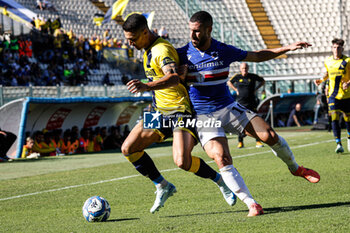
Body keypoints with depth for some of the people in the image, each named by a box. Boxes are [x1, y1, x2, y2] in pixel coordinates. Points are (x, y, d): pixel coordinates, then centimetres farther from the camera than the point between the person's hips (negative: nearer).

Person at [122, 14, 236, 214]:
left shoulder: (161, 50, -20)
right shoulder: (149, 49, 11)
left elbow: (174, 78, -40)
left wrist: (146, 86, -54)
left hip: (180, 111, -9)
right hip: (160, 112, 10)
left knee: (183, 161, -25)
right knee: (128, 148, -1)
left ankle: (220, 180, 2)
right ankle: (163, 187, 12)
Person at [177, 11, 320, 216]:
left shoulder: (224, 51, -2)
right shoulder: (183, 54, -8)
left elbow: (257, 56, 13)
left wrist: (287, 48, 9)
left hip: (229, 108, 2)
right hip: (203, 116, -2)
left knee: (269, 135, -9)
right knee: (221, 158, -23)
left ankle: (295, 168, 20)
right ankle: (251, 204, -17)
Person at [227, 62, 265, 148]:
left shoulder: (252, 76, 0)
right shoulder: (237, 77, 1)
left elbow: (262, 81, 16)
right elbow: (229, 82, 20)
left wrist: (256, 89, 5)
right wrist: (235, 90, 7)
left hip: (251, 103, 0)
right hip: (240, 102, 0)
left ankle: (258, 141, 1)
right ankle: (240, 142, 10)